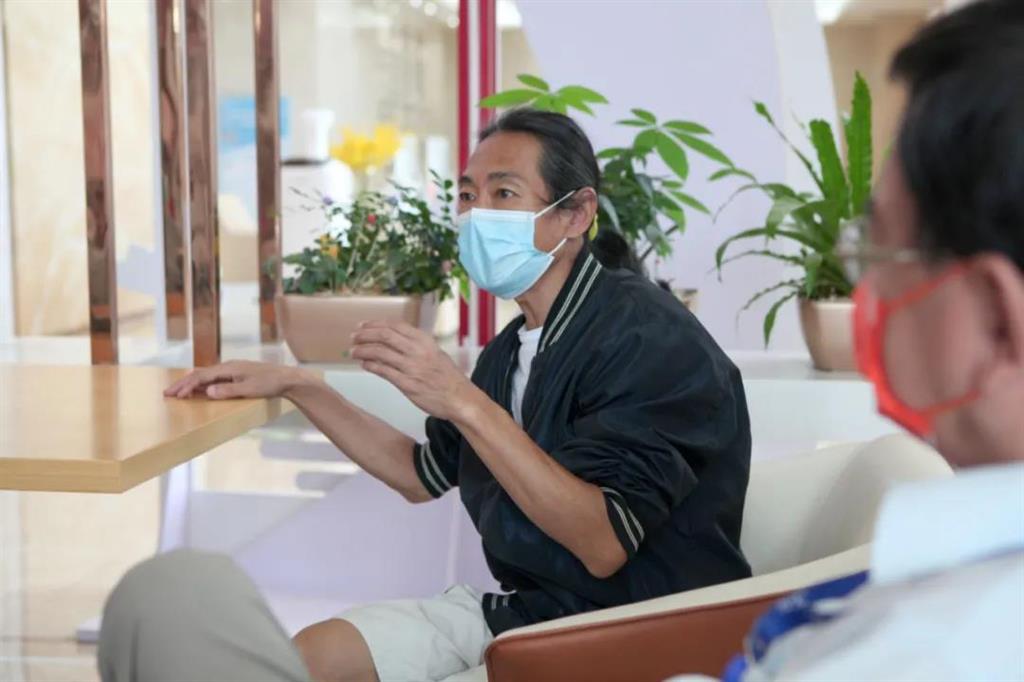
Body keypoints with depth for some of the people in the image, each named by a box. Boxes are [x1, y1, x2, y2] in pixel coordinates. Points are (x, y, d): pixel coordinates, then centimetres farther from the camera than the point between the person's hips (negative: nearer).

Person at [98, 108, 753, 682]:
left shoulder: (649, 336, -16)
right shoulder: (512, 349, 9)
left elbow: (604, 545, -23)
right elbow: (422, 474, 21)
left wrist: (465, 403, -28)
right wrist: (296, 385, 14)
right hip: (520, 605, 7)